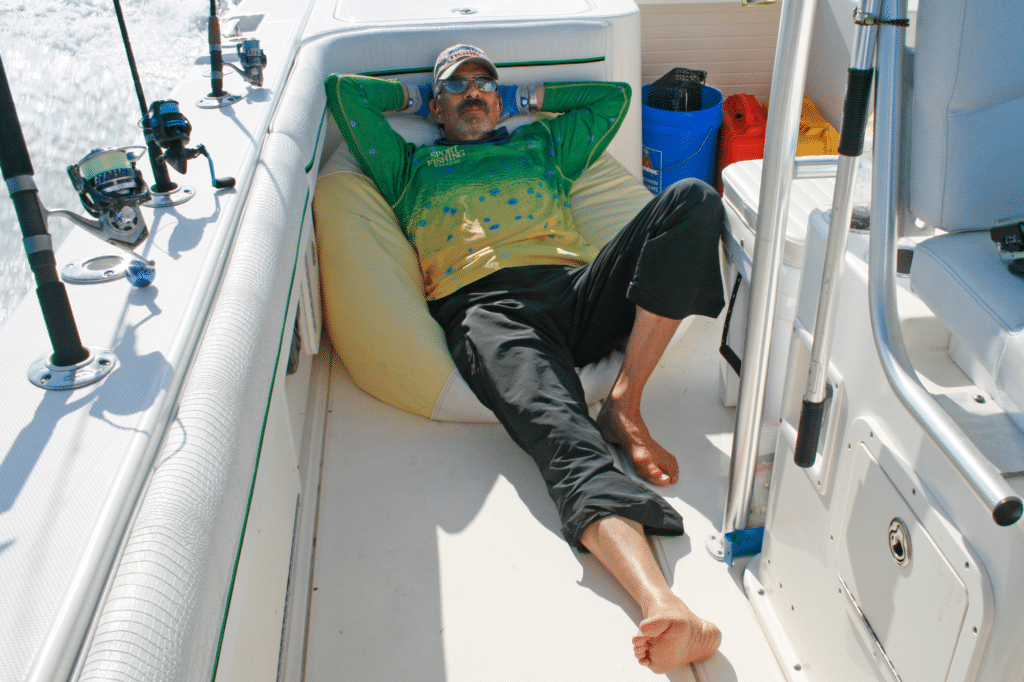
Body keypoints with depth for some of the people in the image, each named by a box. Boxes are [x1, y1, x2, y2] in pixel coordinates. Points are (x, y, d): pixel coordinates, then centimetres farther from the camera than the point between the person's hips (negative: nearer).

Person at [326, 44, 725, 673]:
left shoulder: (541, 144, 39)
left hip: (577, 286, 4)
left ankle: (625, 404, -26)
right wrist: (411, 97, 44)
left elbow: (615, 93, 44)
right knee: (560, 432, -35)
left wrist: (530, 96, 45)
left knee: (692, 198, -22)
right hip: (484, 306, -3)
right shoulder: (413, 166, 34)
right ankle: (661, 604, -57)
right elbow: (343, 90, 33)